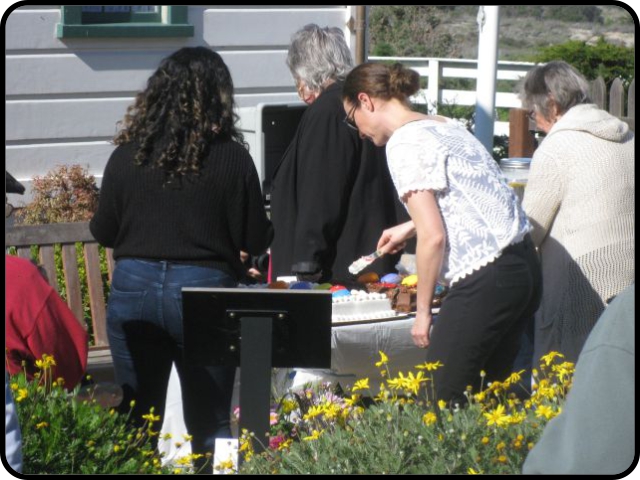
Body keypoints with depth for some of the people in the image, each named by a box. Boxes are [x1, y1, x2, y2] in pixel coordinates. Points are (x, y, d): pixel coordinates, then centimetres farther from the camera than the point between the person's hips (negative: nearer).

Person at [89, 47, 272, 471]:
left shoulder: (128, 154, -3)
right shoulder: (231, 157, -8)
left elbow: (103, 232, 5)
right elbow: (255, 241, -3)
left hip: (134, 289, 2)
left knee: (136, 420, 14)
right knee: (210, 425, 11)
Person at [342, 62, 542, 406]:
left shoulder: (405, 144, -10)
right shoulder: (447, 126, 17)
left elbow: (433, 237, -16)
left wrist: (422, 310, -6)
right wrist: (408, 228, 44)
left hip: (485, 283, -9)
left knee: (443, 399, -2)